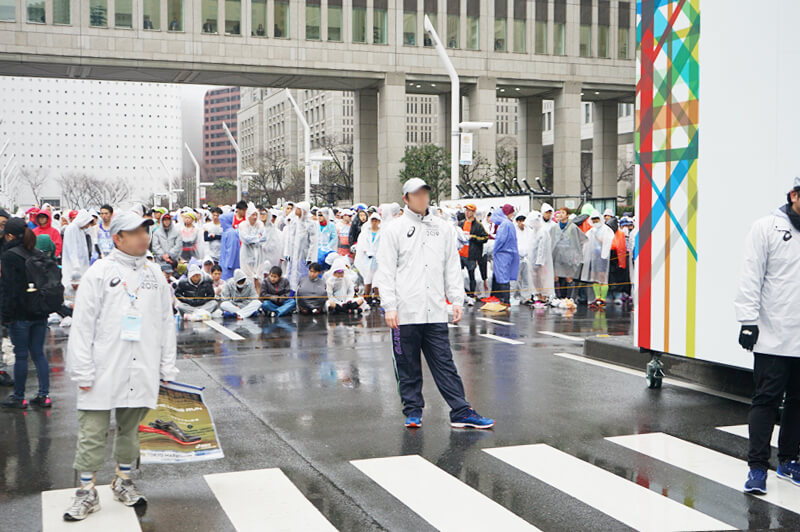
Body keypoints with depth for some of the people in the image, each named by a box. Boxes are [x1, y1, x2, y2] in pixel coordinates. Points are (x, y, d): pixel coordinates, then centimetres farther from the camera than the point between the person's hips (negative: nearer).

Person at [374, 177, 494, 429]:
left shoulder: (443, 228, 13)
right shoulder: (395, 229, 2)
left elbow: (452, 267, 14)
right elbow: (386, 271, -1)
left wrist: (456, 300, 5)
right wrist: (390, 307, -9)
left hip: (435, 312, 2)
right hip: (405, 312, -2)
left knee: (444, 363, 2)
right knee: (408, 366, 5)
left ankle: (461, 412, 4)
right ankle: (413, 411, 18)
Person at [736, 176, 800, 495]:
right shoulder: (767, 228, -3)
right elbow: (751, 278, -6)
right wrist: (749, 321, -12)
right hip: (772, 337, -4)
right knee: (767, 400, -2)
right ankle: (757, 466, 4)